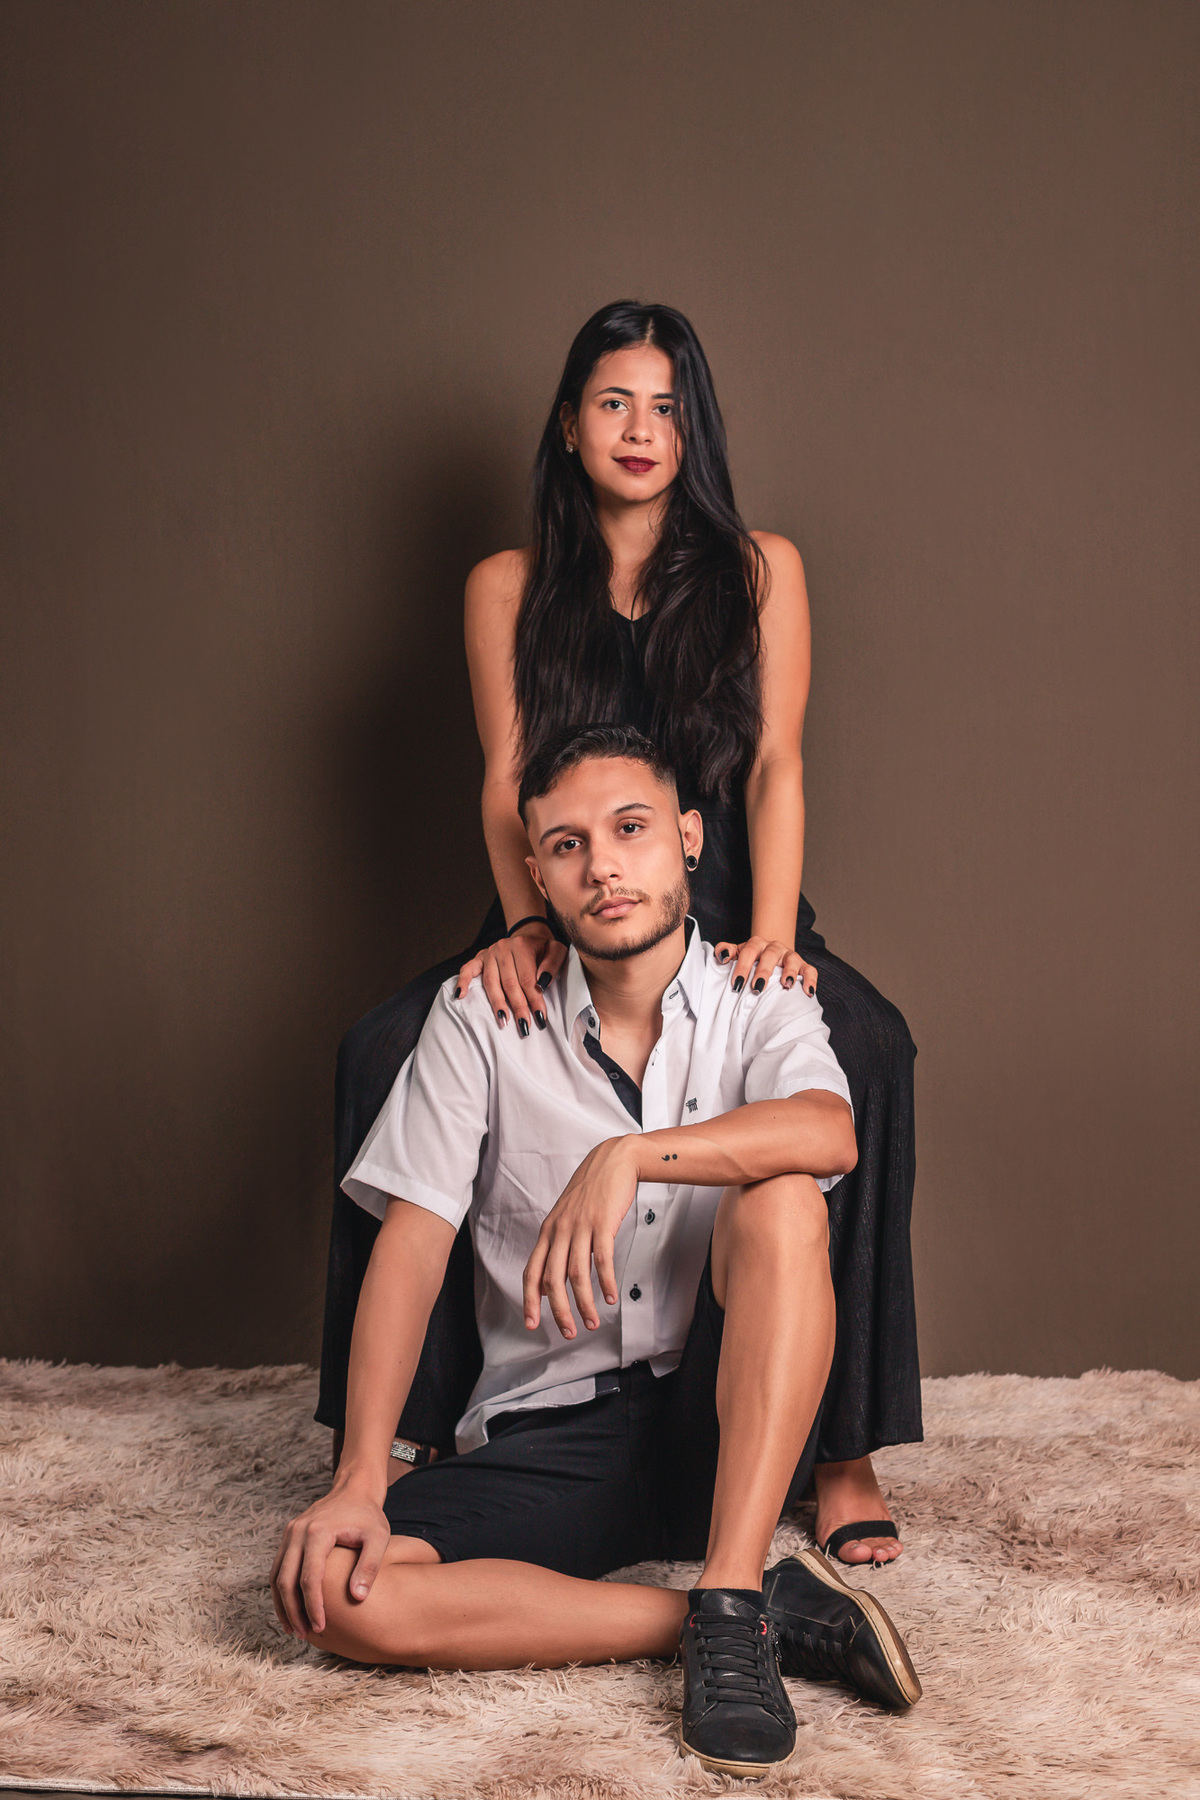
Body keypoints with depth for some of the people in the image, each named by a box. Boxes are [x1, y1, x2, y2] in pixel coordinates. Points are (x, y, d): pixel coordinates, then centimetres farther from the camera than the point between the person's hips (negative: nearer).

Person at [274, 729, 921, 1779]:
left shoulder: (760, 1008, 1)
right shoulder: (480, 1021, 1)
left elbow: (828, 1134, -23)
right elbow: (411, 1246, -6)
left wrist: (629, 1155, -35)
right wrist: (360, 1479, -16)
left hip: (724, 1419, -1)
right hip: (547, 1435, 1)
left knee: (779, 1200, -29)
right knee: (329, 1590, -25)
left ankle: (731, 1615, -27)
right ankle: (775, 1608, -20)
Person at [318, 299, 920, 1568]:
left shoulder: (759, 570, 10)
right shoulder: (510, 587, 12)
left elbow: (777, 765, 0)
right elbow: (506, 781, 2)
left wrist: (769, 937, -18)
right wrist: (526, 923, -19)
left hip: (723, 908, -1)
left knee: (866, 1051, -33)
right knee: (381, 1051, -27)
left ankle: (844, 1445, -24)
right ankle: (414, 1415, -16)